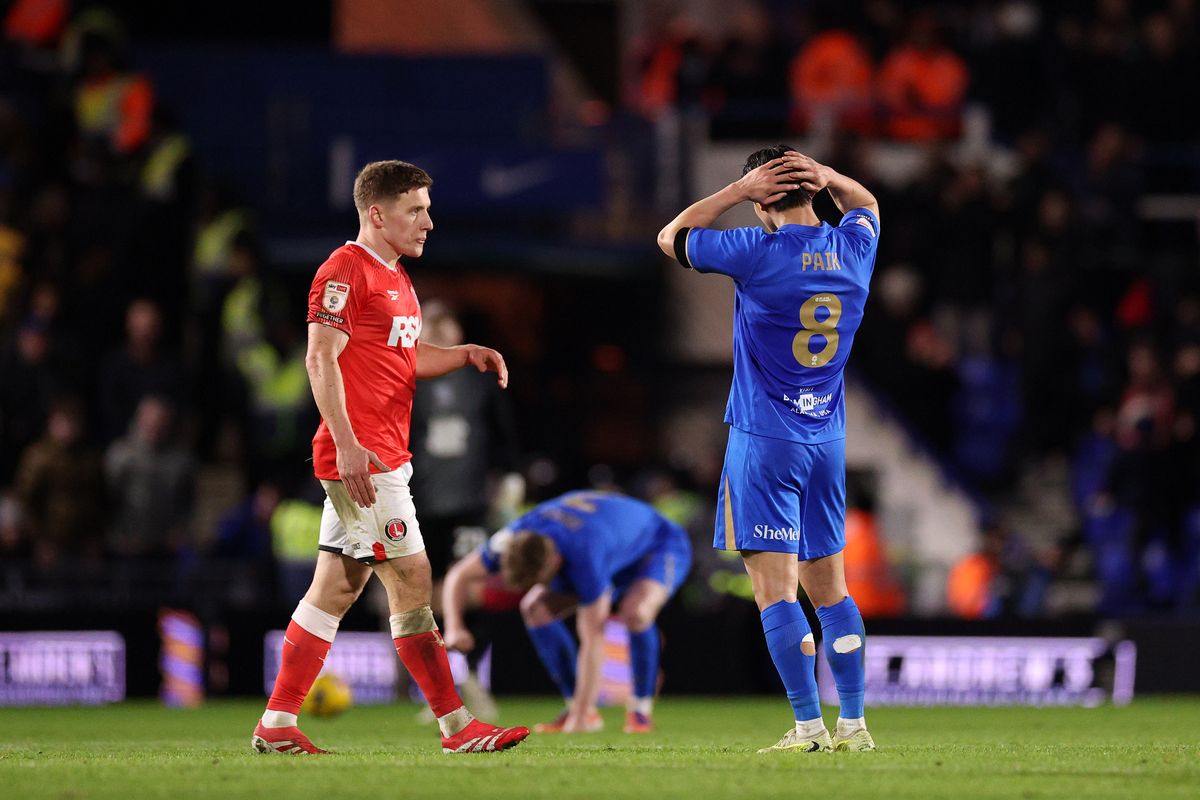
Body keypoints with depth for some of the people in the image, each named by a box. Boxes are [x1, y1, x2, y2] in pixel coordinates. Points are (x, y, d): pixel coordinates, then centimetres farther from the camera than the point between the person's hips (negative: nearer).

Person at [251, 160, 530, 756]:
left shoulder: (395, 278, 20)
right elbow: (320, 359, -18)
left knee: (334, 589, 10)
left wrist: (466, 355, 13)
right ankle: (457, 727, -6)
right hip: (360, 457, -10)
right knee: (411, 580, -8)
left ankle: (276, 727, 13)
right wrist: (347, 444, -25)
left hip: (384, 457, 10)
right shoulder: (345, 271, -11)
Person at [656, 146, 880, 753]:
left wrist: (739, 189, -2)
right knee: (828, 585, 13)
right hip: (828, 437, 6)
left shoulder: (760, 254, -14)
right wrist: (825, 176, 7)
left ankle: (809, 726, -12)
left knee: (775, 589, -6)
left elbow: (672, 237, 1)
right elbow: (866, 204, 27)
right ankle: (853, 724, 12)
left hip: (764, 439, -6)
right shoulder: (852, 247, 2)